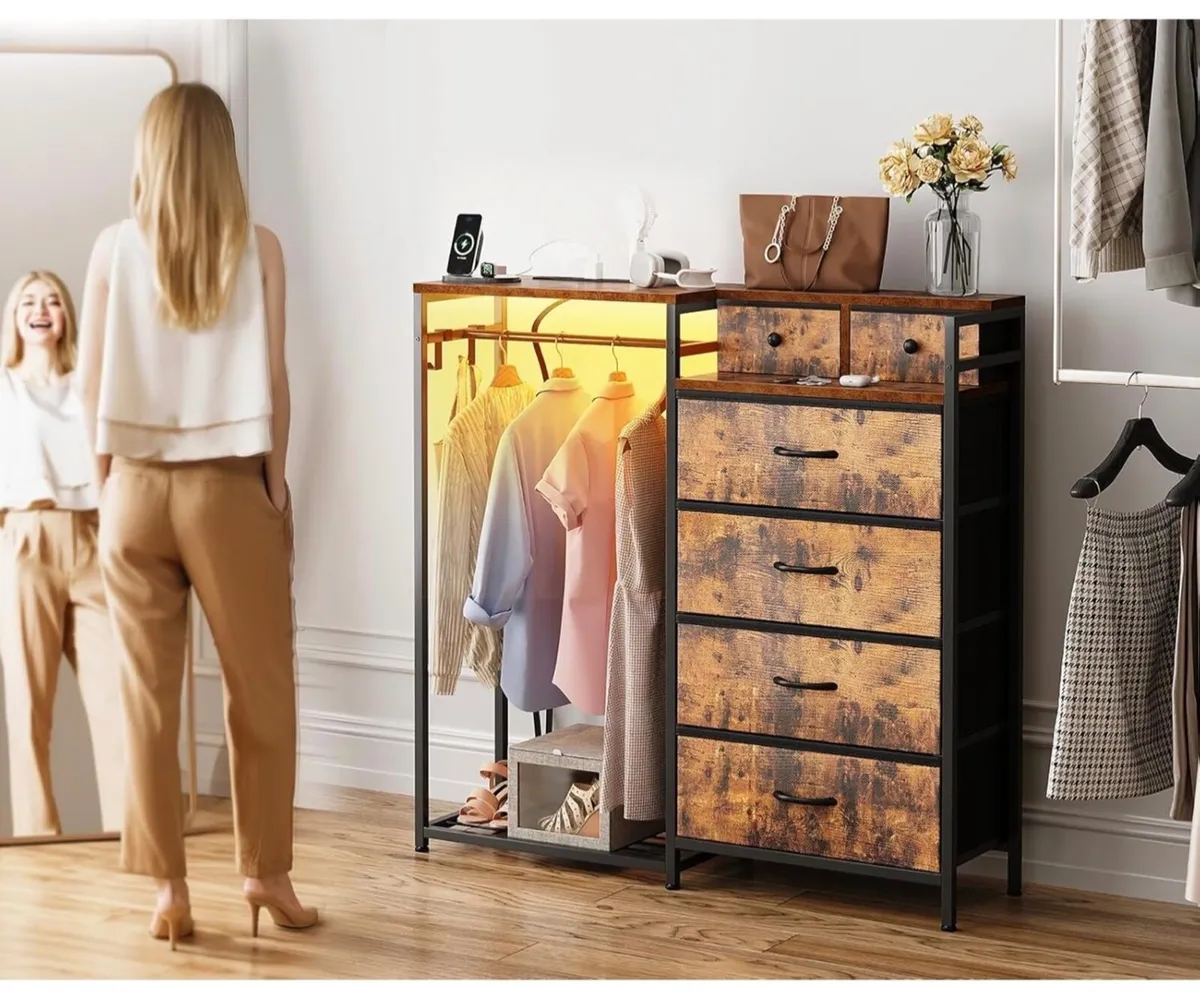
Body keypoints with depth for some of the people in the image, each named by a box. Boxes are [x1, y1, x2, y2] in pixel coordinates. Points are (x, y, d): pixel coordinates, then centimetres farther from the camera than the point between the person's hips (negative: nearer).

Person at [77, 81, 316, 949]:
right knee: (261, 690, 10)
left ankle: (170, 887, 9)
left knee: (150, 696, 7)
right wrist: (279, 487, 7)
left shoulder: (114, 248, 1)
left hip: (136, 487, 2)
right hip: (229, 487, -2)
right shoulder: (258, 247, -3)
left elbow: (93, 384, 2)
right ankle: (267, 871, 16)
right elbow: (273, 381, -4)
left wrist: (110, 483, 13)